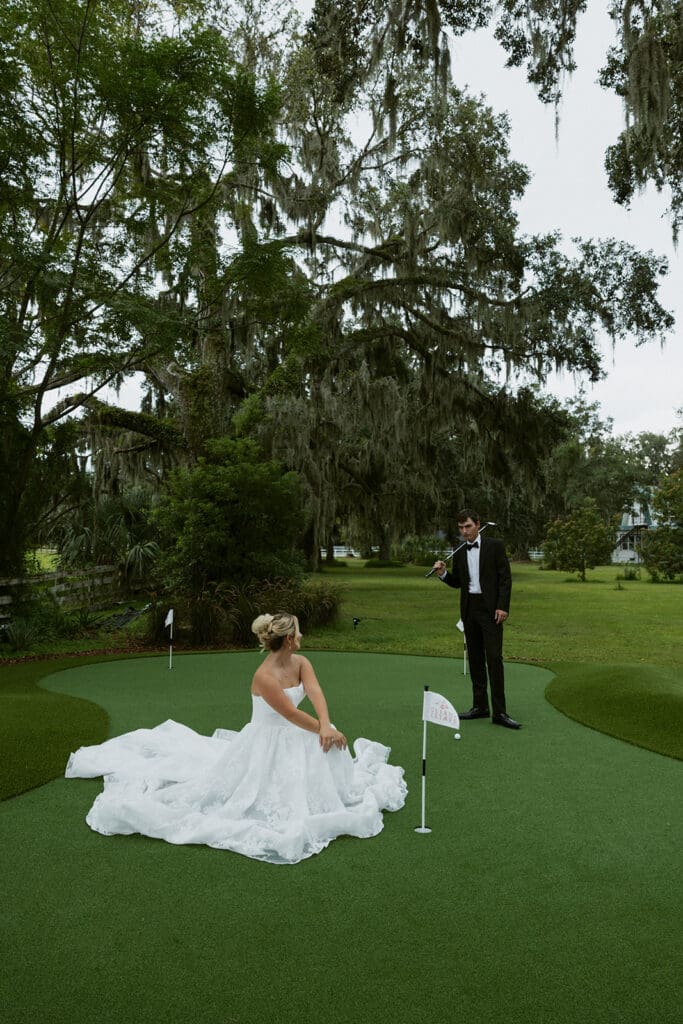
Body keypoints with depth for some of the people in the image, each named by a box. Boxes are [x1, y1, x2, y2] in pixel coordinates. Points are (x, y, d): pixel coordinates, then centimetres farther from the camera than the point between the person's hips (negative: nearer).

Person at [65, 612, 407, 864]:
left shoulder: (301, 662, -7)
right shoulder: (264, 677, -31)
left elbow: (315, 692, -22)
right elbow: (291, 714, -27)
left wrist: (326, 726, -39)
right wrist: (325, 730, -19)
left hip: (294, 739, 7)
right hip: (265, 744, -7)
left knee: (331, 758, -1)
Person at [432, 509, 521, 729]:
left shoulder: (495, 546, -3)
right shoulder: (459, 554, 11)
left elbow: (505, 578, -6)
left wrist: (503, 607, -14)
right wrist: (443, 573, -4)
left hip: (490, 609, -5)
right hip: (469, 610, 5)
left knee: (494, 657, -10)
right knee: (475, 658, 9)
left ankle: (499, 711, -7)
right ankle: (480, 705, 17)